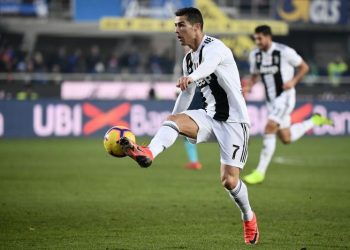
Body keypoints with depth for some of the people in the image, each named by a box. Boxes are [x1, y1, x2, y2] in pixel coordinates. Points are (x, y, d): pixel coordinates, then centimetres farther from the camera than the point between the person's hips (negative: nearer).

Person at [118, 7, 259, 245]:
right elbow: (187, 94, 23)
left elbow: (209, 64, -43)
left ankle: (249, 219, 17)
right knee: (174, 119, -22)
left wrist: (191, 77, -65)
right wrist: (173, 125, 26)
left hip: (234, 121, -7)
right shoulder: (188, 59, 9)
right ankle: (148, 153, -46)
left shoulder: (214, 47, -17)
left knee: (229, 180, -10)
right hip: (210, 116, 7)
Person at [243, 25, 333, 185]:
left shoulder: (284, 52, -15)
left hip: (285, 96, -7)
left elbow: (304, 67, -3)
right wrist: (249, 86, -4)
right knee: (286, 139, 11)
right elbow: (254, 75, 17)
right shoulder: (255, 55, 2)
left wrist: (293, 81, -19)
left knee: (269, 130, -21)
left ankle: (260, 173, -17)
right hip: (271, 99, 7)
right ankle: (314, 121, 37)